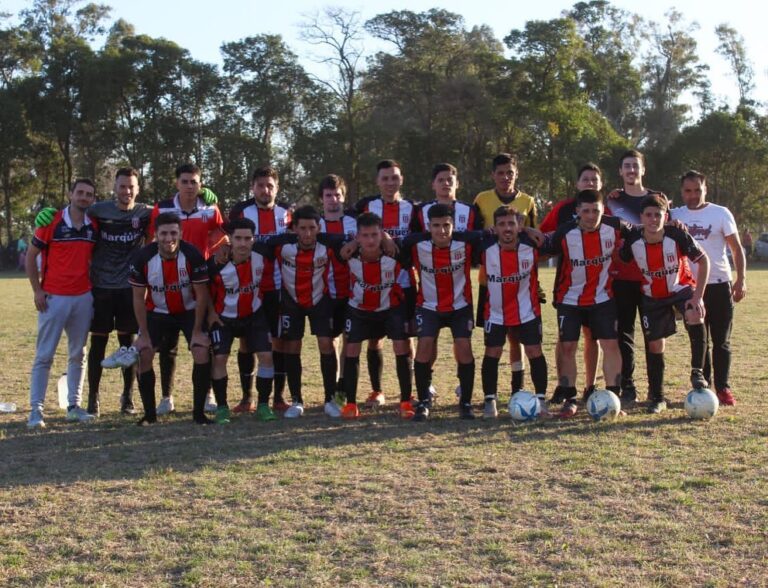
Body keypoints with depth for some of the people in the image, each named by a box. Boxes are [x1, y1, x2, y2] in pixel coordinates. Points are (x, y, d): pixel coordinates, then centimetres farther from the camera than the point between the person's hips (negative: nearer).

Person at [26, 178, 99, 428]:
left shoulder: (94, 226, 4)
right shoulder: (51, 221, -7)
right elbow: (31, 255, -1)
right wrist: (37, 290, -6)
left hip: (84, 297, 4)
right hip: (53, 297, -4)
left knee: (78, 354, 9)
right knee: (44, 355, -2)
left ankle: (74, 405, 18)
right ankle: (36, 408, 3)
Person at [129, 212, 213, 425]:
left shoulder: (192, 255, -23)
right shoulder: (142, 258, -19)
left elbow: (202, 294, -15)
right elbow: (139, 298, -9)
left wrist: (197, 331, -15)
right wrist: (144, 334, -11)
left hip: (190, 311, -1)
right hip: (157, 312, 2)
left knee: (202, 351, -18)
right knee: (142, 355, -11)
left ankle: (199, 412, -5)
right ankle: (150, 413, 4)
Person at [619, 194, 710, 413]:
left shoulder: (677, 235, -24)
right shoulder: (633, 239, -18)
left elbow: (703, 261, -16)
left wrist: (698, 296, -20)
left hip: (681, 288, -2)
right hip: (652, 297, 2)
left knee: (695, 317, -33)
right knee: (655, 345, 2)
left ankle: (697, 372, -16)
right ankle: (656, 398, 17)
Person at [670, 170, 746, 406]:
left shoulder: (721, 213, 0)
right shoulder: (675, 216, 6)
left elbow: (737, 248, 1)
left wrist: (741, 279, -6)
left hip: (719, 284, -2)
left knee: (721, 341, 2)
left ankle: (723, 387, 9)